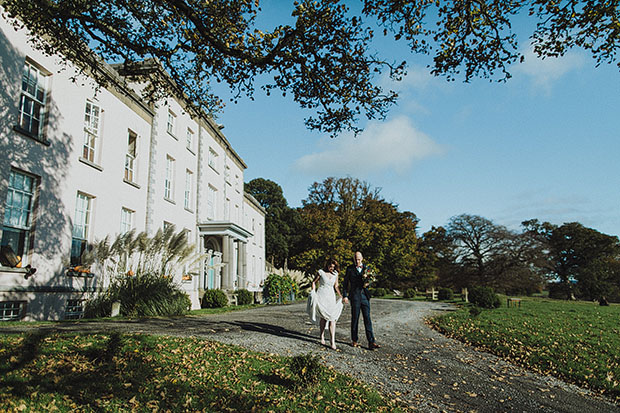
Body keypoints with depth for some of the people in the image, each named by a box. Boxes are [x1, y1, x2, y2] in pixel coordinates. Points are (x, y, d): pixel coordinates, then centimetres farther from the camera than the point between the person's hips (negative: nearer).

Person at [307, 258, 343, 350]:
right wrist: (313, 293, -5)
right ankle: (322, 336, 22)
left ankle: (332, 340, -10)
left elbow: (336, 286, 14)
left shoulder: (335, 274, 5)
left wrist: (341, 296, 6)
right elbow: (314, 282, 5)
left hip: (331, 297, 3)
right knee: (323, 317, -2)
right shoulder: (321, 272, -5)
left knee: (332, 318, -9)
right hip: (321, 296, -3)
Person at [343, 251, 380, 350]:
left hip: (365, 296, 2)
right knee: (355, 319, 5)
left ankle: (371, 342, 0)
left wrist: (367, 280, -10)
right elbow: (345, 283, 3)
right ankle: (354, 340, 19)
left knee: (367, 319, 0)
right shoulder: (350, 269, 1)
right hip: (355, 296, -2)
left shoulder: (366, 268, 9)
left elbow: (368, 282, 13)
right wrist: (345, 295, -3)